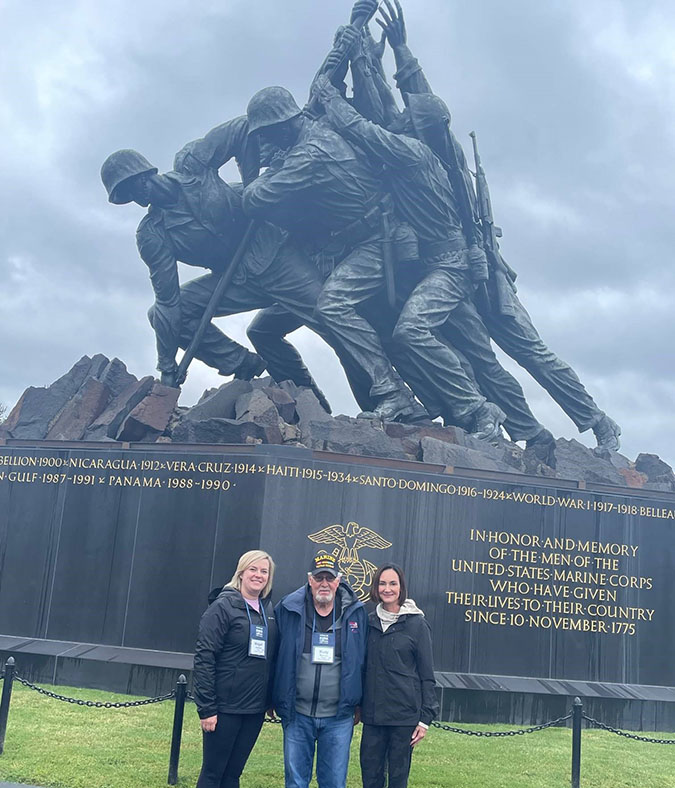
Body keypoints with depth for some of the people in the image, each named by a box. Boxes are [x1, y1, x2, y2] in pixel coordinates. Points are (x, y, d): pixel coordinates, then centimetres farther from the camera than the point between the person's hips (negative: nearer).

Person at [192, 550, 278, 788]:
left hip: (255, 710, 5)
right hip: (225, 708, -5)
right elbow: (204, 658, -14)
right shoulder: (223, 607, -10)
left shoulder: (269, 611, 9)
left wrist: (270, 700, 10)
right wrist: (206, 708, -16)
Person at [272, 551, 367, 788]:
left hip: (338, 717, 0)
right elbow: (276, 658, 6)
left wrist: (359, 704, 7)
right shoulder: (288, 610, -3)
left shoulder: (356, 612, -2)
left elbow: (362, 661, 5)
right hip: (297, 714, 1)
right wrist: (274, 700, 7)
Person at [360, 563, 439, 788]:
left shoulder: (417, 624, -5)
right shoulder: (369, 622, 7)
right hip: (372, 713, 4)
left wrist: (425, 719, -6)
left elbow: (427, 675, -3)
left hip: (405, 714, -4)